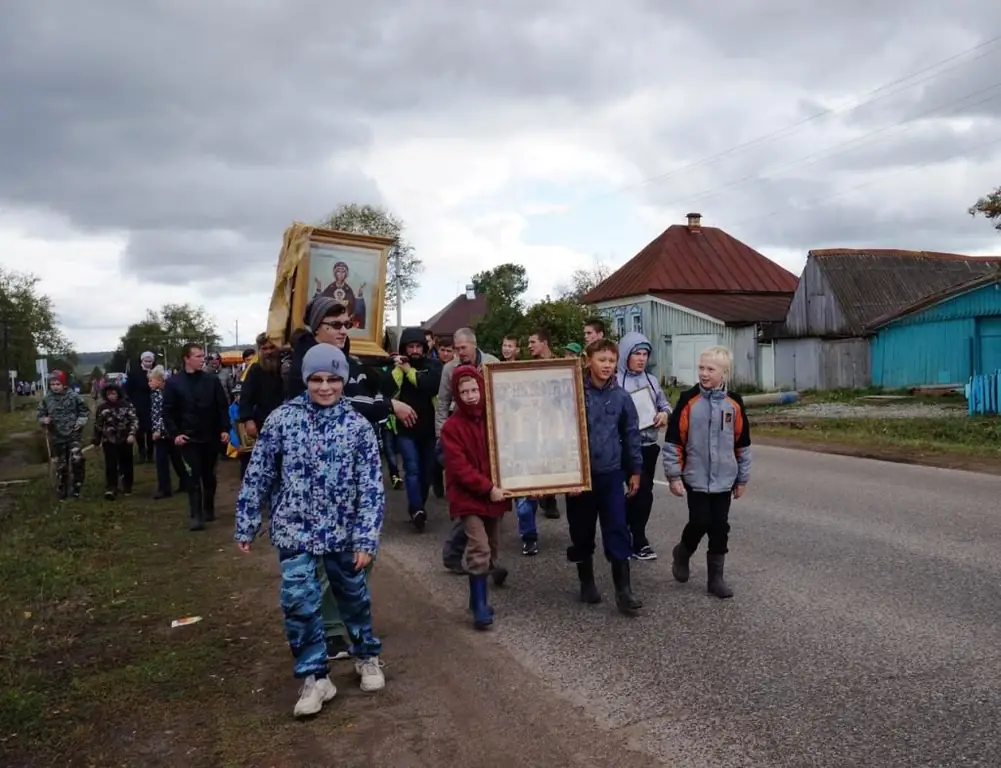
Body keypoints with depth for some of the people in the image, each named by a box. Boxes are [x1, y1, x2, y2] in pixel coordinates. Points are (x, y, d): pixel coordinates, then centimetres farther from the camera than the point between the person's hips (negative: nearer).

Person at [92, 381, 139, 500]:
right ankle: (110, 489, -11)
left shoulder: (127, 405, -3)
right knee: (111, 465, -9)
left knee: (126, 464, 10)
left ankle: (127, 487, 25)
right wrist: (96, 441, 13)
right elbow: (98, 425, 11)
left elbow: (134, 420, -8)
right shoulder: (102, 408, 3)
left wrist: (132, 434, -22)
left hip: (125, 440, 0)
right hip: (109, 441, 0)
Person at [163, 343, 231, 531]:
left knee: (209, 476, 12)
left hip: (211, 437, 2)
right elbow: (168, 411, -1)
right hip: (188, 438, -2)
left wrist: (225, 429, -6)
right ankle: (196, 516, -4)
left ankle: (209, 510, 27)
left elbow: (223, 406, 3)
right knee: (194, 477, -6)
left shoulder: (212, 380, 2)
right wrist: (174, 433, -11)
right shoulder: (173, 383, -2)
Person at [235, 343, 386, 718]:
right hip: (295, 530, 0)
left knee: (353, 596, 16)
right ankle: (314, 676, 14)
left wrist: (366, 539, -12)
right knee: (299, 601, -5)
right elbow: (258, 475, 0)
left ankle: (367, 655, 40)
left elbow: (371, 487, -8)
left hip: (342, 531, 0)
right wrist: (246, 526, 2)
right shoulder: (282, 418, -6)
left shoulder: (358, 426, -8)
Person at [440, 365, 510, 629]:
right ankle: (479, 605, -4)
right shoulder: (452, 426, -11)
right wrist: (488, 488, -21)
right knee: (479, 550, -14)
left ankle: (479, 598, 26)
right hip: (468, 496, -5)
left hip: (495, 494, 5)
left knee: (492, 550, 12)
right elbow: (459, 467, -16)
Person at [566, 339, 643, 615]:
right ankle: (587, 582, 29)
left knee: (617, 531, -2)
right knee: (582, 533, 11)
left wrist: (635, 470, 10)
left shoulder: (621, 396, 0)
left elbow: (631, 434, 9)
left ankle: (623, 590, 4)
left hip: (611, 474, 1)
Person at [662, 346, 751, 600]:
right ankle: (682, 553, 24)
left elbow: (742, 444, 9)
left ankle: (716, 578, 19)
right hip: (695, 478, -3)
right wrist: (674, 475, -8)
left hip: (724, 480, 3)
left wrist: (742, 478, 11)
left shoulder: (734, 403, 0)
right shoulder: (688, 400, -8)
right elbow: (673, 440, -6)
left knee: (720, 528, 7)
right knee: (700, 522, -6)